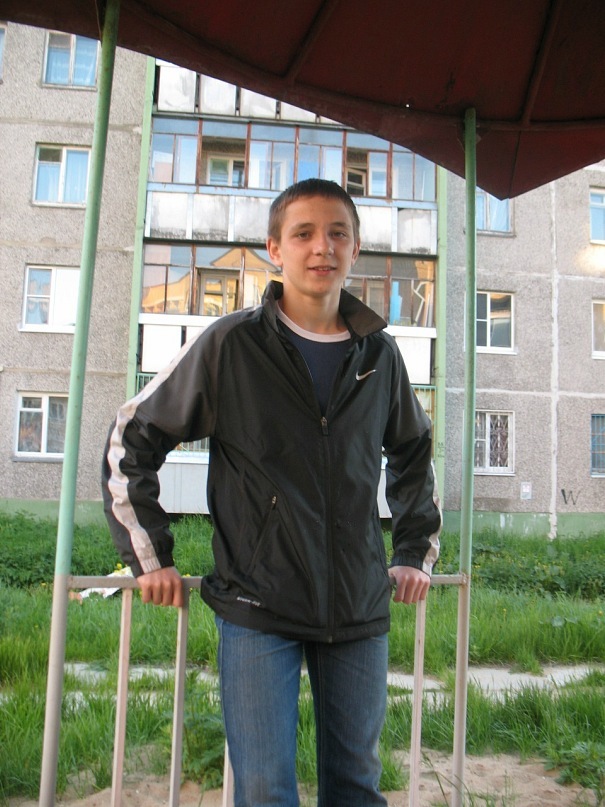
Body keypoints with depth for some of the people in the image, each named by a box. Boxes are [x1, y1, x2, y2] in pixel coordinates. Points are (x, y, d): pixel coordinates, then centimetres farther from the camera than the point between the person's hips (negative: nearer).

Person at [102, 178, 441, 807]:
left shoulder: (379, 355, 5)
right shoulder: (231, 344, -6)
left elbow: (413, 454, 22)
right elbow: (132, 438, 1)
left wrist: (416, 553, 17)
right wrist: (149, 557, -2)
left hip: (360, 610, 4)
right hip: (259, 610, -3)